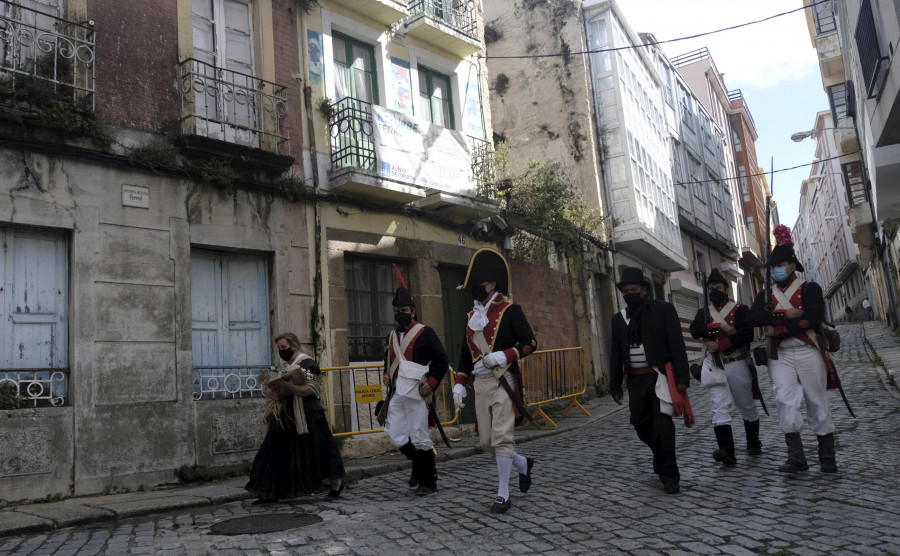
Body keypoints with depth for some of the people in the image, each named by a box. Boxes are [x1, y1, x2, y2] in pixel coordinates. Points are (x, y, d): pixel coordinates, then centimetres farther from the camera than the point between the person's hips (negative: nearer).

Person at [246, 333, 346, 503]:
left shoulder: (307, 363, -9)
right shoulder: (284, 365, 15)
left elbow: (311, 389, -18)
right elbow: (271, 388, 22)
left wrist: (288, 386, -25)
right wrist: (271, 392, -1)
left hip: (306, 416, -8)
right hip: (285, 417, 8)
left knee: (314, 452, 0)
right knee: (277, 453, 4)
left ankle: (337, 483, 17)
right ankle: (272, 492, 10)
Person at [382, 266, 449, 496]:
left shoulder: (425, 332, -5)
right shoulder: (391, 336, 14)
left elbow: (441, 360, -7)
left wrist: (431, 383, -15)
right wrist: (386, 375, 10)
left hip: (416, 394, -6)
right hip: (397, 394, 6)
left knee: (419, 438, -2)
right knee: (396, 435, 4)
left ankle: (427, 481, 14)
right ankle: (420, 464, 29)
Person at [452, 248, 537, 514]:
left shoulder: (510, 310, -5)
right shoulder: (472, 315, 14)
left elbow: (530, 342, -8)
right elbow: (466, 352, 19)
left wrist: (504, 355, -21)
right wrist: (460, 383, 12)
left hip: (503, 381, -7)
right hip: (480, 383, 7)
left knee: (501, 437, -8)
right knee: (486, 441, 8)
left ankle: (503, 494, 5)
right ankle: (523, 464, 34)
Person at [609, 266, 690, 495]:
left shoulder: (664, 309, -2)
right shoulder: (619, 318, 9)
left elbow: (677, 345, -6)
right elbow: (616, 355, 11)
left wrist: (682, 377, -13)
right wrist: (615, 385, 8)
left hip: (660, 375, -4)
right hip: (636, 380, 5)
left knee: (662, 423, -9)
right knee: (641, 424, 9)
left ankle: (669, 475, 6)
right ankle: (661, 457, 37)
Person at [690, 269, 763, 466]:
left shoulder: (740, 309, 1)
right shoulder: (703, 313, 11)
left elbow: (747, 335, -13)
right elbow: (695, 331, -8)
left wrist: (720, 346, -21)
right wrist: (720, 327, -18)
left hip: (736, 363, -2)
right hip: (713, 365, 2)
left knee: (746, 406, 12)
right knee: (719, 407, -11)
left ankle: (753, 443, 34)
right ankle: (727, 451, -17)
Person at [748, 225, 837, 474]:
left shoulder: (810, 289, 1)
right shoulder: (765, 294, 12)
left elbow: (814, 319, -15)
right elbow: (754, 318, -6)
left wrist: (777, 330, -16)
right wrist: (785, 314, -17)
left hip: (807, 352, -2)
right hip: (780, 356, 3)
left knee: (817, 403, 4)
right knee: (786, 401, -10)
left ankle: (827, 459, 16)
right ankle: (796, 458, -7)